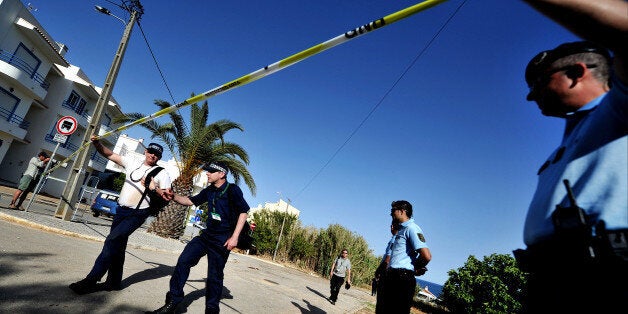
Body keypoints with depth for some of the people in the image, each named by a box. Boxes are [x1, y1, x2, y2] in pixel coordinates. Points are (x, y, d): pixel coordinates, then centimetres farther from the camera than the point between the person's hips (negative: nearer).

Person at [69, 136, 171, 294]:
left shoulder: (162, 174, -4)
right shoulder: (132, 163, 9)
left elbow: (167, 197, -8)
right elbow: (109, 154, 7)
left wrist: (154, 188, -22)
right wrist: (97, 143, -9)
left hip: (137, 214, -6)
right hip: (121, 210, 6)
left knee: (112, 241, -17)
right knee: (117, 245, 12)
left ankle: (91, 281, -7)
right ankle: (114, 281, 25)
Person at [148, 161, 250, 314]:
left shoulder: (232, 190, -11)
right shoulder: (209, 191, 9)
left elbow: (243, 212, -13)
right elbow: (191, 201, 18)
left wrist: (234, 237, -16)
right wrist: (174, 196, -1)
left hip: (223, 240, -6)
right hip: (206, 235, 7)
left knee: (214, 275, 2)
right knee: (183, 261, -3)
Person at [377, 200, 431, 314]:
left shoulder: (411, 228, -11)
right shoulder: (401, 230, 20)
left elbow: (426, 256, -21)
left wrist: (415, 269, -6)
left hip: (402, 278, -10)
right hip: (391, 277, 10)